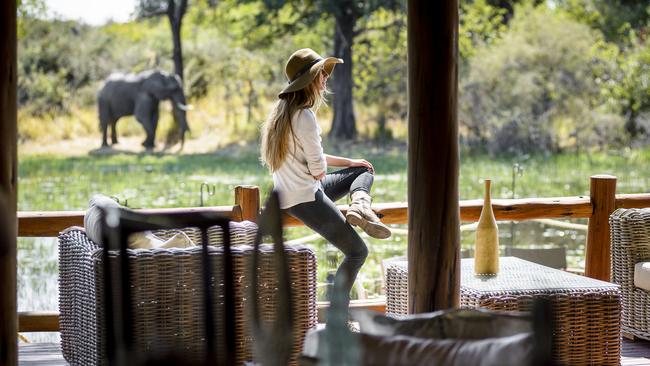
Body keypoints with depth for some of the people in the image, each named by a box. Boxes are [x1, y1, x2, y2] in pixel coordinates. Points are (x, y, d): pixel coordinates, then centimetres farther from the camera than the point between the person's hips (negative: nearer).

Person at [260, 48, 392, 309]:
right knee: (357, 251, -3)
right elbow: (318, 170, -19)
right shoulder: (305, 118, -22)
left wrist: (348, 162, 17)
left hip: (288, 194, 10)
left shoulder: (284, 110, 9)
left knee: (364, 171, 21)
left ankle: (359, 206, -8)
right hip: (305, 199, -10)